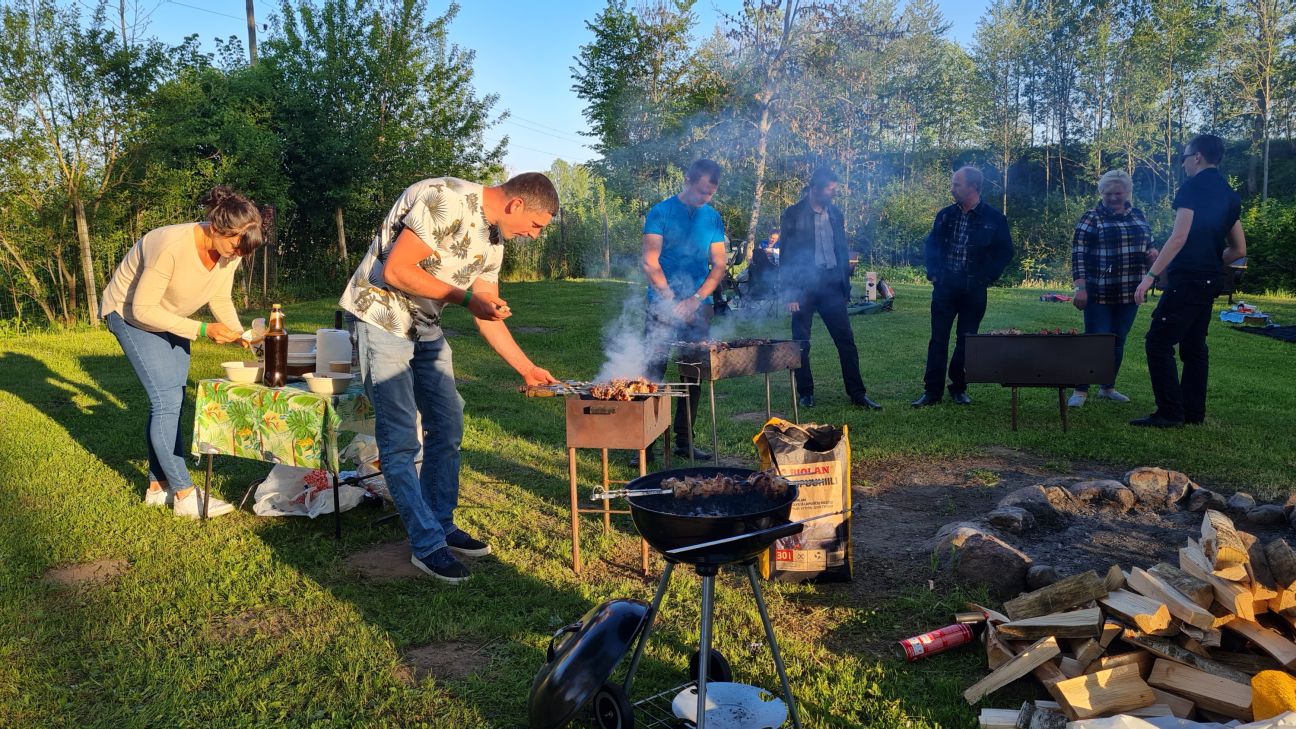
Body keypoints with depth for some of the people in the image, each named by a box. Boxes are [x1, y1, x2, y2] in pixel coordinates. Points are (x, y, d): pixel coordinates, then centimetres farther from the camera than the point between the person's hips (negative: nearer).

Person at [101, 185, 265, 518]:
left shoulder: (230, 250, -17)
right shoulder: (172, 246, -37)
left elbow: (221, 299, -1)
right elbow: (143, 308, -29)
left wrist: (238, 334, -18)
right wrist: (201, 330, -32)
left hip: (169, 317, 7)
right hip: (131, 314, -7)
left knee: (170, 403, 6)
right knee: (167, 401, -13)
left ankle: (158, 486, 17)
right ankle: (184, 495, -6)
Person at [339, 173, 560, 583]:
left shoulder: (493, 240, 6)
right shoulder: (449, 201, -22)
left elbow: (488, 316, 11)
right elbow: (394, 270, -24)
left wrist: (527, 369, 8)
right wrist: (466, 297, -22)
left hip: (425, 328, 9)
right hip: (382, 317, -9)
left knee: (447, 424, 9)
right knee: (401, 436, -7)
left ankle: (442, 525, 21)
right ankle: (428, 546, 0)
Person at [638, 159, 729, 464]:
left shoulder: (713, 218, 10)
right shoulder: (661, 212, -3)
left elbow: (719, 265, 7)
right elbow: (650, 263, -8)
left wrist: (696, 299, -8)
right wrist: (673, 302, -13)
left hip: (699, 308, 4)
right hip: (663, 306, -4)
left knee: (693, 376, 7)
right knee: (653, 373, -6)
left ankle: (684, 441, 17)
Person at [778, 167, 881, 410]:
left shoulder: (835, 214, 10)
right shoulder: (793, 215, -5)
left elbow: (842, 251, 15)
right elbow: (787, 257, -6)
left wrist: (846, 285, 9)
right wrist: (791, 293, -11)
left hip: (832, 285, 4)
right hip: (804, 287, -4)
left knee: (846, 340, 1)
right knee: (801, 344, 4)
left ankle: (857, 393, 8)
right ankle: (806, 393, 16)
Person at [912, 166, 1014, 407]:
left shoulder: (994, 219, -2)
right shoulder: (945, 215, 6)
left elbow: (1005, 253, 3)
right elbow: (930, 245, 14)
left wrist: (985, 278, -5)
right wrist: (934, 273, 2)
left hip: (974, 290, -2)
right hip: (945, 288, 2)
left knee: (966, 341, 7)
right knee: (938, 339, 0)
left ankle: (959, 388, 19)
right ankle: (932, 391, 4)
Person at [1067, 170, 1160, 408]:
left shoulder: (1138, 216, 13)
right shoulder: (1091, 219, -5)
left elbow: (1148, 244, 25)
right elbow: (1078, 254, -10)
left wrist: (1152, 253, 0)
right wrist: (1080, 288, -19)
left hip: (1129, 293, 5)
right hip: (1099, 293, -5)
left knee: (1118, 340, 11)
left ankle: (1108, 388, 23)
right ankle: (1081, 391, 2)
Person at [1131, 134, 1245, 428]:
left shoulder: (1193, 187, -10)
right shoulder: (1229, 195, 16)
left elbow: (1179, 237, -21)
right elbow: (1239, 249, 17)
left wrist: (1151, 275, -23)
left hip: (1187, 279, -9)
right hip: (1210, 281, 9)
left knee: (1158, 342, -7)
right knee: (1194, 345, 13)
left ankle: (1170, 413, -10)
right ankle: (1193, 412, 15)